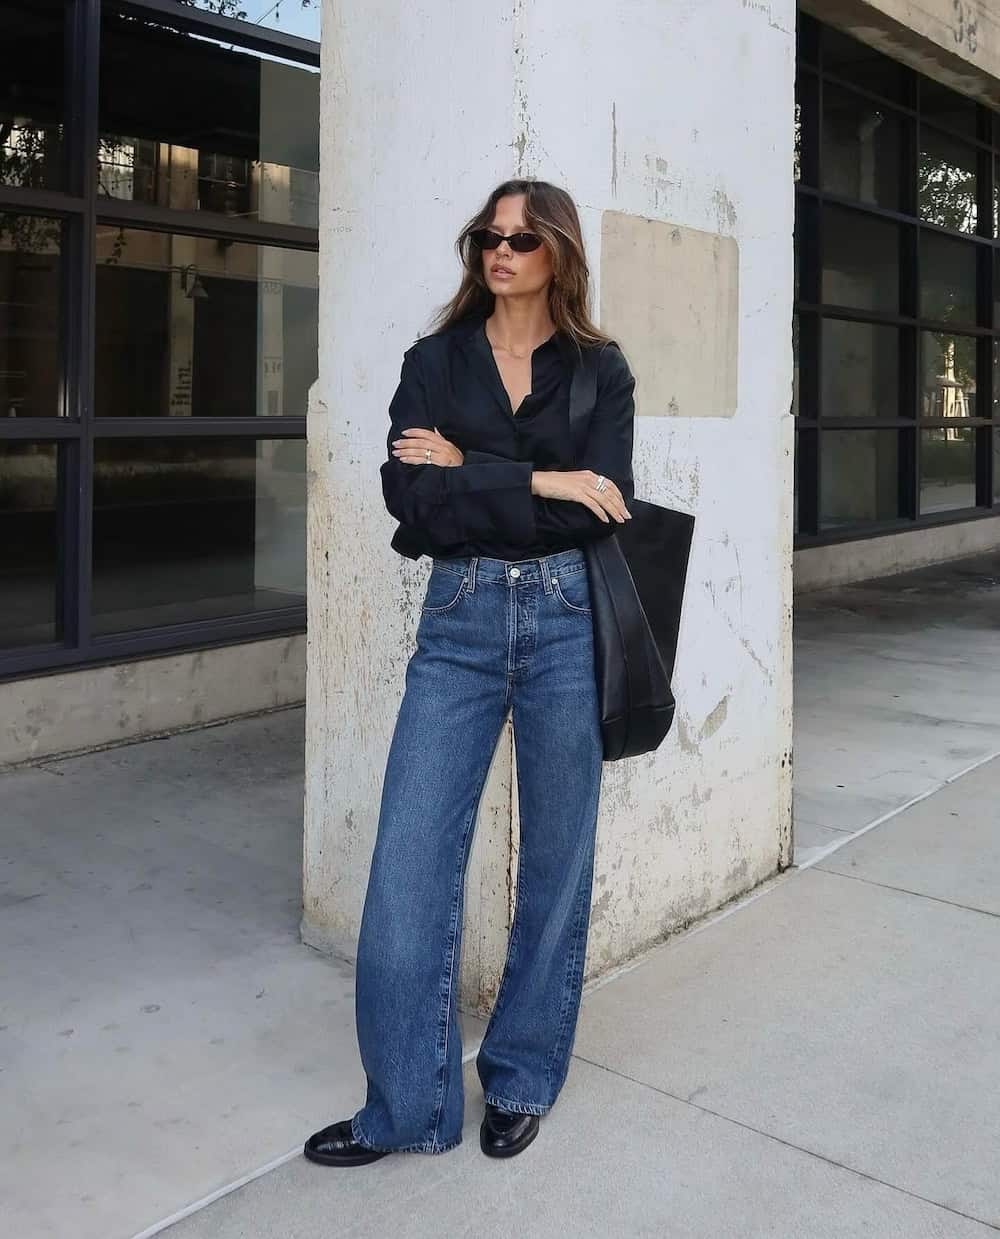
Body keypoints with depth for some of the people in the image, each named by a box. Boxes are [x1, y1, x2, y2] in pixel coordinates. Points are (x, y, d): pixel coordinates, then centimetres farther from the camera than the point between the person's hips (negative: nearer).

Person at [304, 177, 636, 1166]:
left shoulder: (600, 369, 6)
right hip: (457, 622, 1)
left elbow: (601, 506, -9)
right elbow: (408, 493, -7)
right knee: (409, 862, -3)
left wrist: (467, 472, -10)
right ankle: (406, 1107, 13)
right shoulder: (434, 361, 8)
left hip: (566, 618, 0)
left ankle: (521, 1082, 27)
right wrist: (540, 483, -12)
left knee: (556, 857, 8)